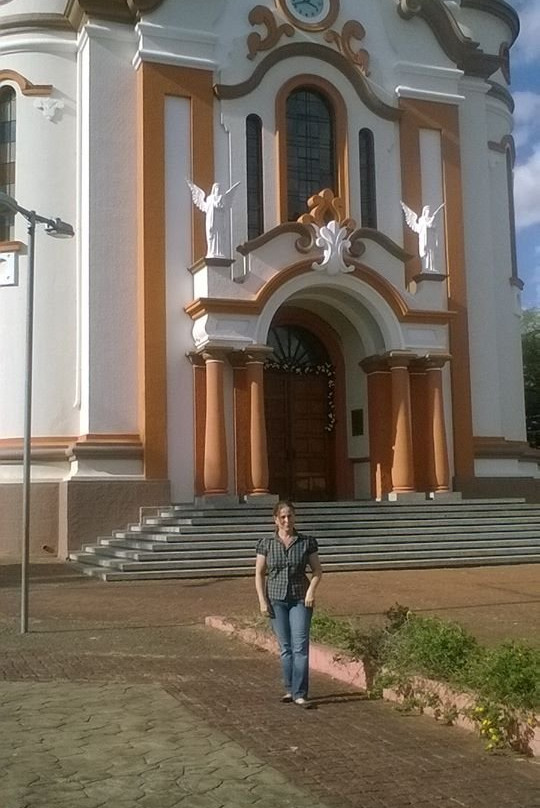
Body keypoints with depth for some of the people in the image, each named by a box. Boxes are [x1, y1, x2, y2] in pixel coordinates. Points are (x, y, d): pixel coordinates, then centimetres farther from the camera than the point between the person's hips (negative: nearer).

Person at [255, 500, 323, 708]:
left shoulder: (306, 542, 0)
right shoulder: (266, 543, 1)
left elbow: (317, 570, 6)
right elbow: (259, 574, 4)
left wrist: (311, 590, -9)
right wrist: (262, 601, -2)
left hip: (300, 599, -1)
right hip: (276, 599, 1)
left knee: (300, 646, -8)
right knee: (285, 647, 7)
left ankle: (299, 694, -6)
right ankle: (290, 689, 20)